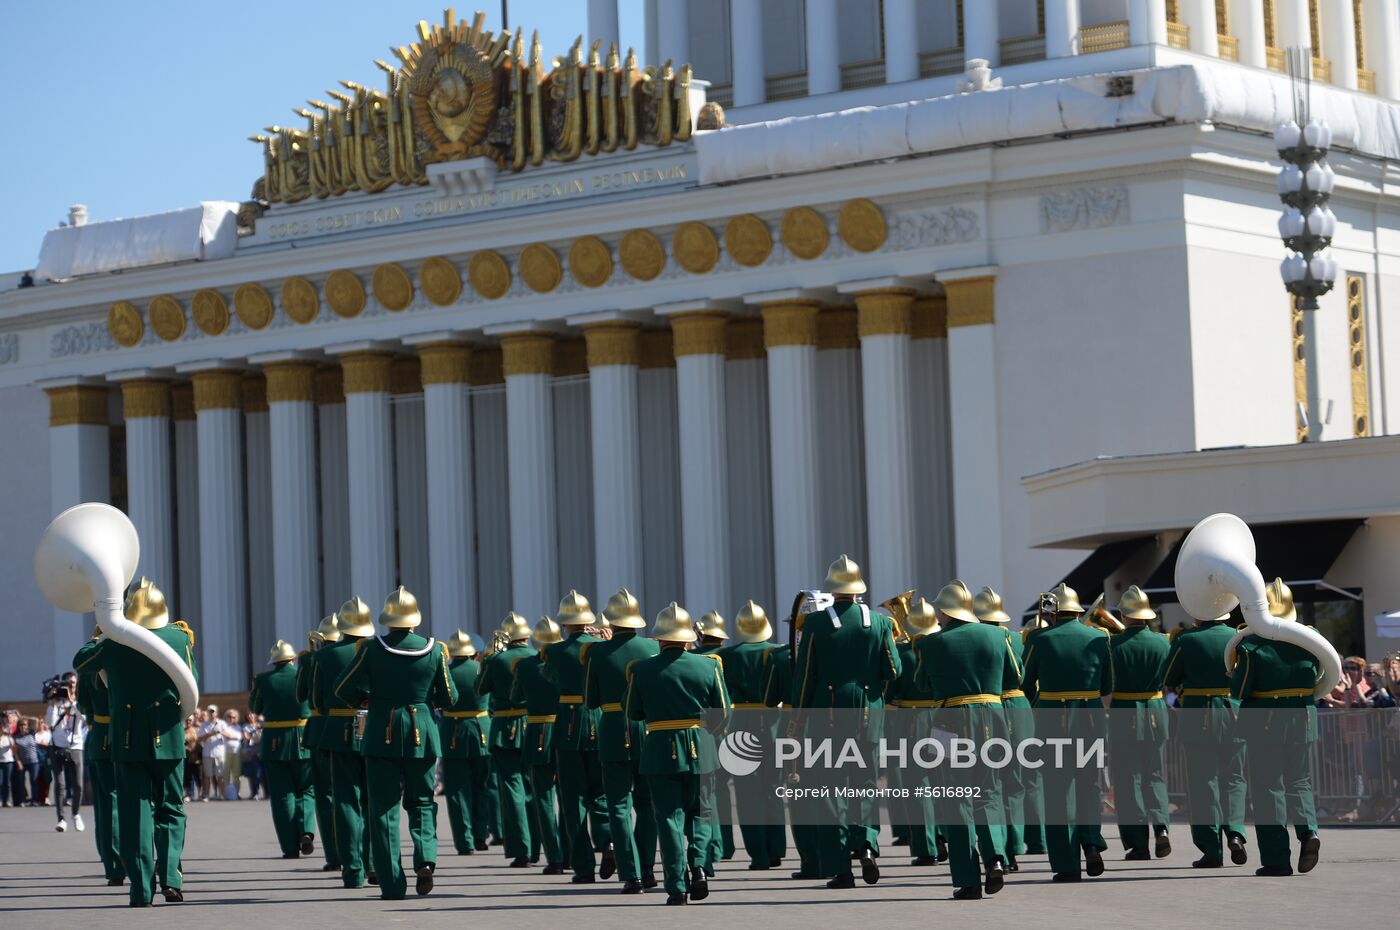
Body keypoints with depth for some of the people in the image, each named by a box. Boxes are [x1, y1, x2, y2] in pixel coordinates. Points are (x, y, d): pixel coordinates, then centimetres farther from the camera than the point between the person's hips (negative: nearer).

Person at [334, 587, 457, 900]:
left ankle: (392, 884, -1)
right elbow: (449, 699, 3)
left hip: (382, 735, -1)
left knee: (384, 808, 4)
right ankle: (425, 857, -9)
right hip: (421, 735, 1)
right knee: (421, 801, 17)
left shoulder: (371, 649, -7)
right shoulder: (434, 650, -3)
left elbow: (344, 689, -4)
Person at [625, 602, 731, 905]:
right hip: (700, 751, 1)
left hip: (660, 752, -1)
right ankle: (698, 865, -7)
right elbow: (723, 713, 1)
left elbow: (633, 713, 3)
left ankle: (677, 886, -2)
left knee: (670, 816, 3)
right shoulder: (708, 666, -3)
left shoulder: (642, 670, -5)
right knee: (699, 813, 16)